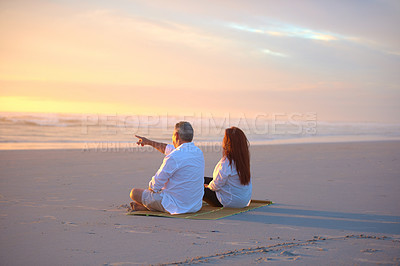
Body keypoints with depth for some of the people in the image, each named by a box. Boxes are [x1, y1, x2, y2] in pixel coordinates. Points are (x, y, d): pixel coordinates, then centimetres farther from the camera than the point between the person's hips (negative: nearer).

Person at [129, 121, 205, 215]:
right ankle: (144, 206, 43)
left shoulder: (173, 157, -24)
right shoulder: (198, 152, 2)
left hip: (177, 206, -8)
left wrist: (150, 187, 10)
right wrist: (149, 142, 32)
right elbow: (169, 149, 21)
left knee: (134, 192, 6)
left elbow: (155, 186, -14)